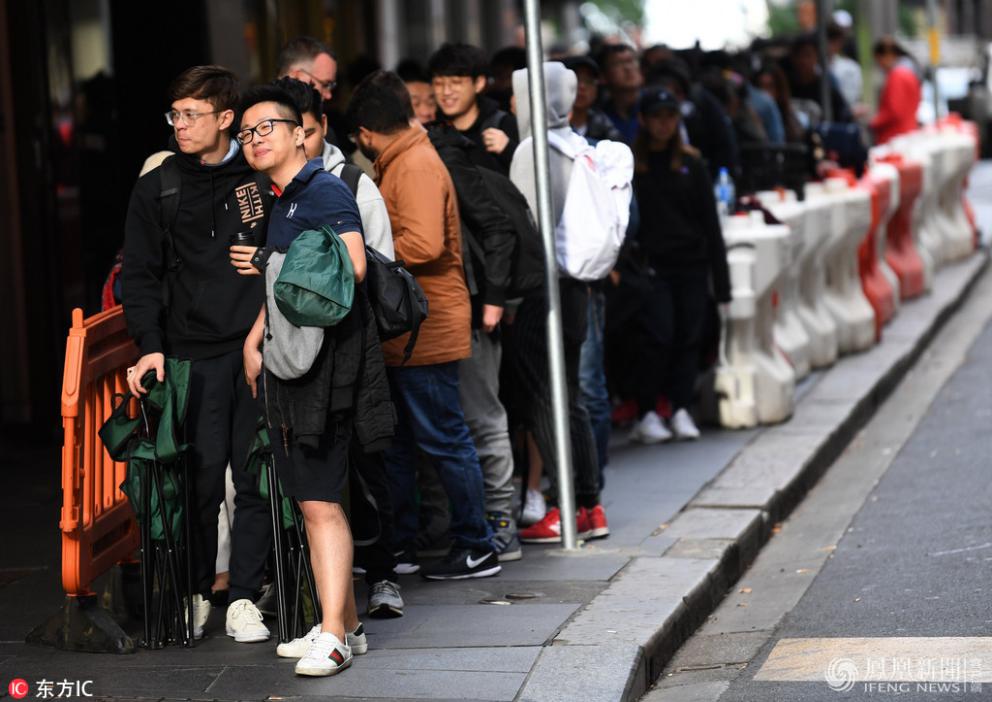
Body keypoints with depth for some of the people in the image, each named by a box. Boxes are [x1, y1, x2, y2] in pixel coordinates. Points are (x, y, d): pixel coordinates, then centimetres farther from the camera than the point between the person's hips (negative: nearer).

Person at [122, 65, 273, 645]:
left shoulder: (262, 180, 7)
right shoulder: (157, 190, 6)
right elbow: (141, 276, 6)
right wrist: (151, 345, -6)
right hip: (193, 353, 0)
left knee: (256, 476, 0)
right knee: (200, 478, -4)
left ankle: (245, 597, 8)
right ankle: (195, 594, 10)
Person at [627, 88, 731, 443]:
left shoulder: (691, 164, 10)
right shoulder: (629, 164, 0)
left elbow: (709, 222, 11)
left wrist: (720, 277, 7)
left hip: (690, 265, 3)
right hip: (650, 265, -3)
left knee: (689, 335, 1)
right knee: (657, 334, -11)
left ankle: (681, 411, 7)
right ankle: (646, 414, -4)